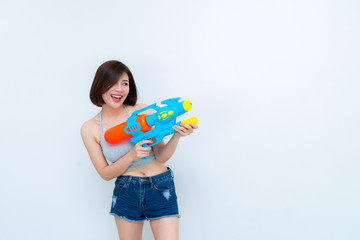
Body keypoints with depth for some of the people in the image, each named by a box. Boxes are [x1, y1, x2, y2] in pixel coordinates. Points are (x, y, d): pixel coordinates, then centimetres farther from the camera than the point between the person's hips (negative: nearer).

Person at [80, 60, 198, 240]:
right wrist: (131, 156, -20)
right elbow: (105, 174, -4)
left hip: (160, 187, -1)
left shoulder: (143, 111, -11)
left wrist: (176, 136, -25)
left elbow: (161, 157, -6)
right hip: (126, 190, 2)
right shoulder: (90, 129, -5)